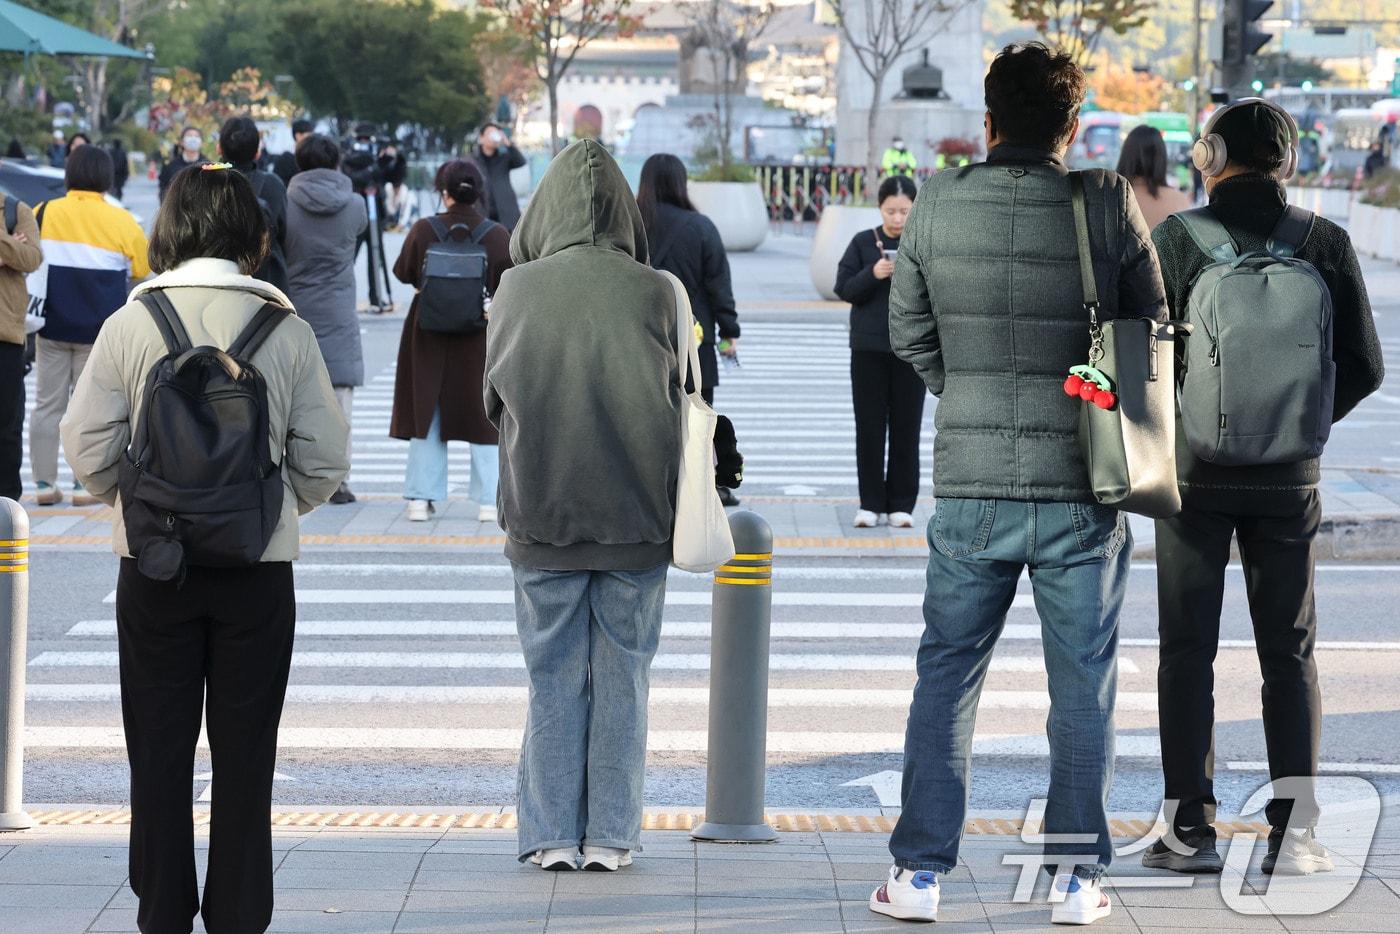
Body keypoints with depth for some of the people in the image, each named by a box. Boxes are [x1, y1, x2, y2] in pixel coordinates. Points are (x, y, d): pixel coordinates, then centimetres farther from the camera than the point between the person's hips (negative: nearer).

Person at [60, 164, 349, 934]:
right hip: (259, 566, 0)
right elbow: (324, 458, -2)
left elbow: (87, 448, -5)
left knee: (159, 750, 9)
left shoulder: (129, 325, -6)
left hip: (154, 566, 0)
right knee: (245, 753, 8)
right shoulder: (286, 331, -4)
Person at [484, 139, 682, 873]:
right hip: (637, 515, 0)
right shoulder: (654, 293, -8)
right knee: (622, 676, 8)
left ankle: (552, 835, 10)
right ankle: (609, 836, 8)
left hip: (542, 516, 0)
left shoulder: (517, 291, -6)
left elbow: (493, 398, 5)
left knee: (553, 678, 9)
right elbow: (680, 398, 0)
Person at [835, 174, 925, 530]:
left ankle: (901, 504, 9)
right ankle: (871, 503, 8)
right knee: (870, 427, 1)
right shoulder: (863, 243, 2)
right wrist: (872, 275, -17)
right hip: (869, 349, 0)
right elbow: (844, 288, 0)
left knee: (906, 427, 2)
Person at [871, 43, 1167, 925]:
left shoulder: (938, 205, -5)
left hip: (970, 487, 1)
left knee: (946, 677, 12)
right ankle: (1076, 877, 12)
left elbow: (909, 335, 6)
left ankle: (921, 871, 12)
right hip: (1083, 491, -1)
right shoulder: (1109, 206, -10)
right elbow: (1153, 329, -1)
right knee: (1083, 687, 9)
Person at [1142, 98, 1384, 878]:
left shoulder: (1179, 238, -8)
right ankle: (1294, 832, 3)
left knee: (1188, 651, 7)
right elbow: (1364, 367, -3)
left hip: (1195, 470, -1)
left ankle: (1193, 828, 4)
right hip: (1288, 478, 1)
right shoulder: (1326, 243, -3)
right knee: (1290, 654, 8)